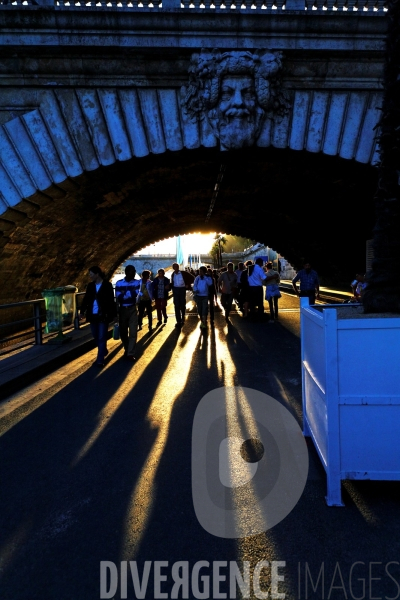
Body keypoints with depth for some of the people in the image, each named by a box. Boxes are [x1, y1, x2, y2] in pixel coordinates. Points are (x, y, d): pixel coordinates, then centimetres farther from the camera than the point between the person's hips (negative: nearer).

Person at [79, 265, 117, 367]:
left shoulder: (107, 285, -5)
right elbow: (86, 299, 11)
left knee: (101, 338, -3)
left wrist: (114, 314, -3)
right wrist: (82, 311, 2)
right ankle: (104, 351, 37)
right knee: (96, 336, 14)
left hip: (103, 315, -5)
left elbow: (111, 301, -3)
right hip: (93, 315, 5)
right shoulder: (90, 285, 8)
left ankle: (100, 359, 0)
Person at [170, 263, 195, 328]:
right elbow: (172, 283, 12)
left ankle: (183, 317, 30)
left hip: (182, 289, -2)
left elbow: (192, 277, 0)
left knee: (182, 305, 7)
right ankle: (178, 321, 0)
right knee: (177, 306, -2)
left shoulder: (183, 273, -3)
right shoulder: (173, 275, 9)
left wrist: (188, 284, -5)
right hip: (175, 290, 2)